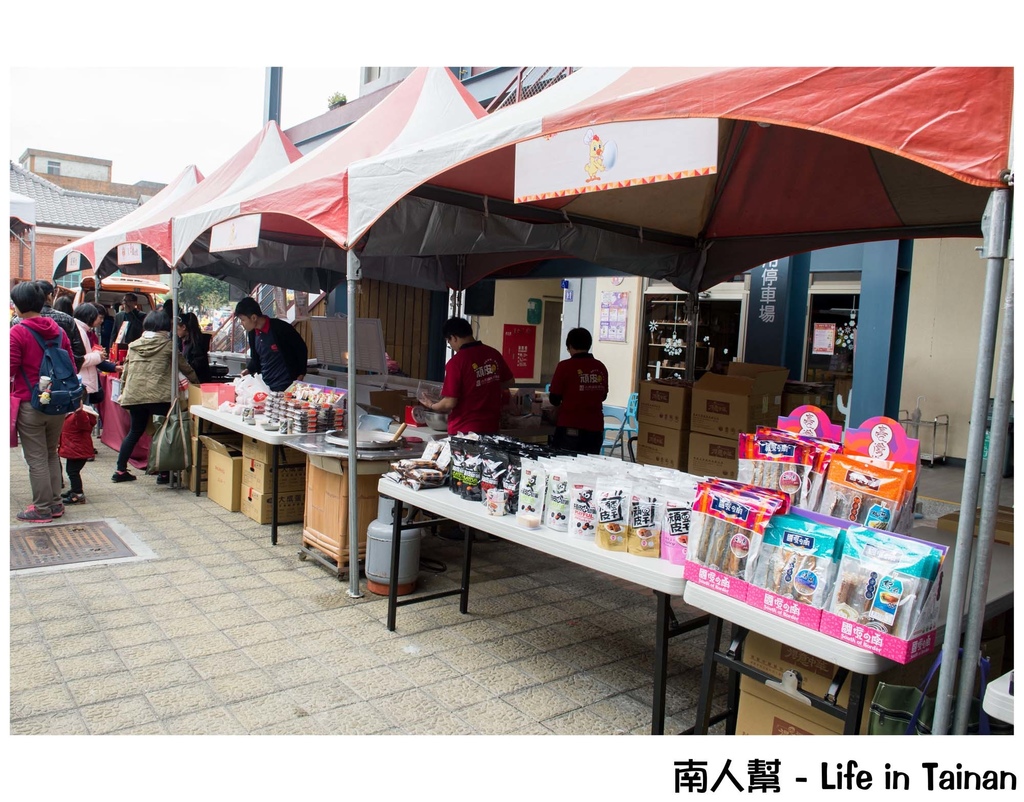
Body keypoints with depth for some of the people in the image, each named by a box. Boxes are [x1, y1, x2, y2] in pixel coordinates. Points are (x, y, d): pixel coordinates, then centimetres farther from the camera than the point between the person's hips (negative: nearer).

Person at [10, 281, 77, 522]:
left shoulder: (17, 332, -13)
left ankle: (42, 509, 10)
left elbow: (10, 369, -13)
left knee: (36, 459, 3)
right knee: (52, 454, 17)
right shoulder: (58, 330, 5)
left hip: (29, 405, -6)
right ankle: (56, 503, 21)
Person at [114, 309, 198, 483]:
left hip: (134, 396, 5)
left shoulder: (134, 345, 12)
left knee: (135, 431, 18)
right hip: (160, 397, -5)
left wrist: (123, 393, 25)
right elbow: (185, 367, 9)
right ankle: (164, 473, 6)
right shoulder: (168, 345, 0)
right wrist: (196, 381, 24)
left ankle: (120, 470, 21)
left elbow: (125, 372, 15)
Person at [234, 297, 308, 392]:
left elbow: (301, 349, -6)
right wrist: (248, 370, 2)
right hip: (264, 385, 6)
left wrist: (301, 376, -7)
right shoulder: (252, 333, 6)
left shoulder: (281, 328, -14)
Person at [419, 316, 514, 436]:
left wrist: (431, 405, 3)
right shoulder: (494, 354, 0)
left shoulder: (456, 362, -16)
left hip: (464, 430, -5)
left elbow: (450, 403, -16)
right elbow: (509, 382, 14)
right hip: (491, 427, 5)